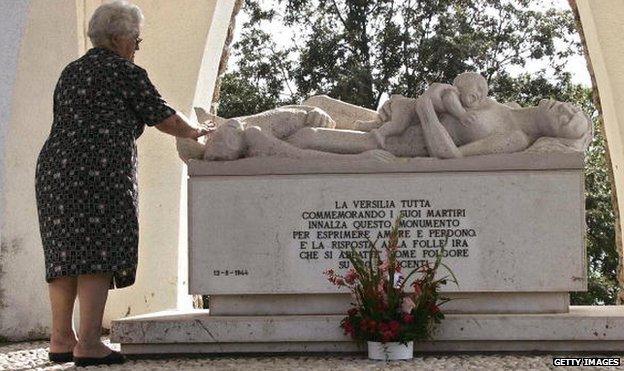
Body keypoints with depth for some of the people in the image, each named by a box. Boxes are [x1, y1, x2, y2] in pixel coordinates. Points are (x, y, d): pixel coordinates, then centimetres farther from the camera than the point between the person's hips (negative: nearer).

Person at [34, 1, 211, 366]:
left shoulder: (70, 72, 23)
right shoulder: (125, 72, 0)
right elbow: (164, 118, 3)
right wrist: (198, 133, 20)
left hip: (54, 166, 8)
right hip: (100, 168, -8)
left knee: (65, 252, 9)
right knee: (98, 253, -8)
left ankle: (61, 339, 12)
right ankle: (89, 345, -12)